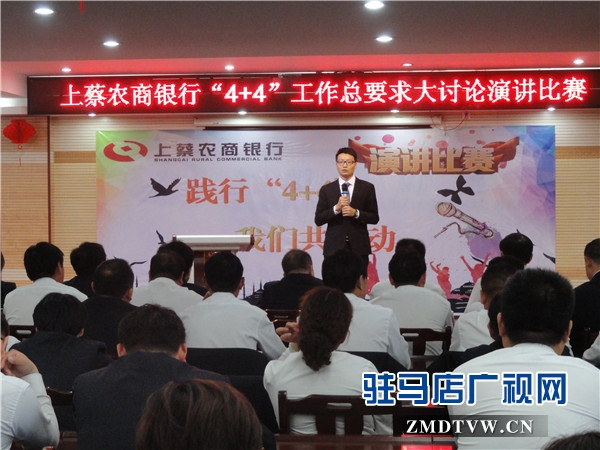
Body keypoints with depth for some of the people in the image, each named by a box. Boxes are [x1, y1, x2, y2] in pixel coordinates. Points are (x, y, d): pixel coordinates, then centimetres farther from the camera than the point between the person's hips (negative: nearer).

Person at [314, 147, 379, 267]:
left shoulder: (367, 188, 8)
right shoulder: (326, 190, 9)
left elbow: (374, 218, 6)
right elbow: (318, 220, 4)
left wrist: (356, 213, -10)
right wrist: (336, 208, -11)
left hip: (359, 248, 0)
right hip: (334, 248, 0)